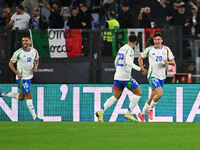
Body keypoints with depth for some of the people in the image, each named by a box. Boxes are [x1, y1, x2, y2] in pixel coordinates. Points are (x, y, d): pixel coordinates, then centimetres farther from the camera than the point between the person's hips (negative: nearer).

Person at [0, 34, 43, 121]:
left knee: (21, 97, 16)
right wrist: (17, 73, -15)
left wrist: (36, 67, -2)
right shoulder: (18, 53, -13)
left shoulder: (34, 51, 1)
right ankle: (34, 117, -4)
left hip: (29, 77, 6)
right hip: (21, 78, -6)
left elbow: (36, 60, 20)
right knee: (29, 96, -9)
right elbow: (11, 63, -5)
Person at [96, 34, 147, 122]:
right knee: (138, 93, 5)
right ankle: (129, 113, 1)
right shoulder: (130, 50, -11)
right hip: (126, 77, -8)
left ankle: (101, 112, -6)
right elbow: (128, 62, -26)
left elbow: (116, 62, 23)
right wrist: (139, 69, -25)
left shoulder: (122, 48, 15)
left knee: (116, 96, 11)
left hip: (117, 76, 8)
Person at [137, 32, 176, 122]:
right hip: (152, 76, -4)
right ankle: (150, 110, -3)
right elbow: (140, 58, 14)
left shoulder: (166, 49, 4)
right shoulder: (149, 49, -1)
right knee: (160, 93, -23)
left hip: (161, 76, 4)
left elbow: (173, 62, 4)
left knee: (152, 97, 9)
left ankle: (142, 114, 24)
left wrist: (168, 62, -18)